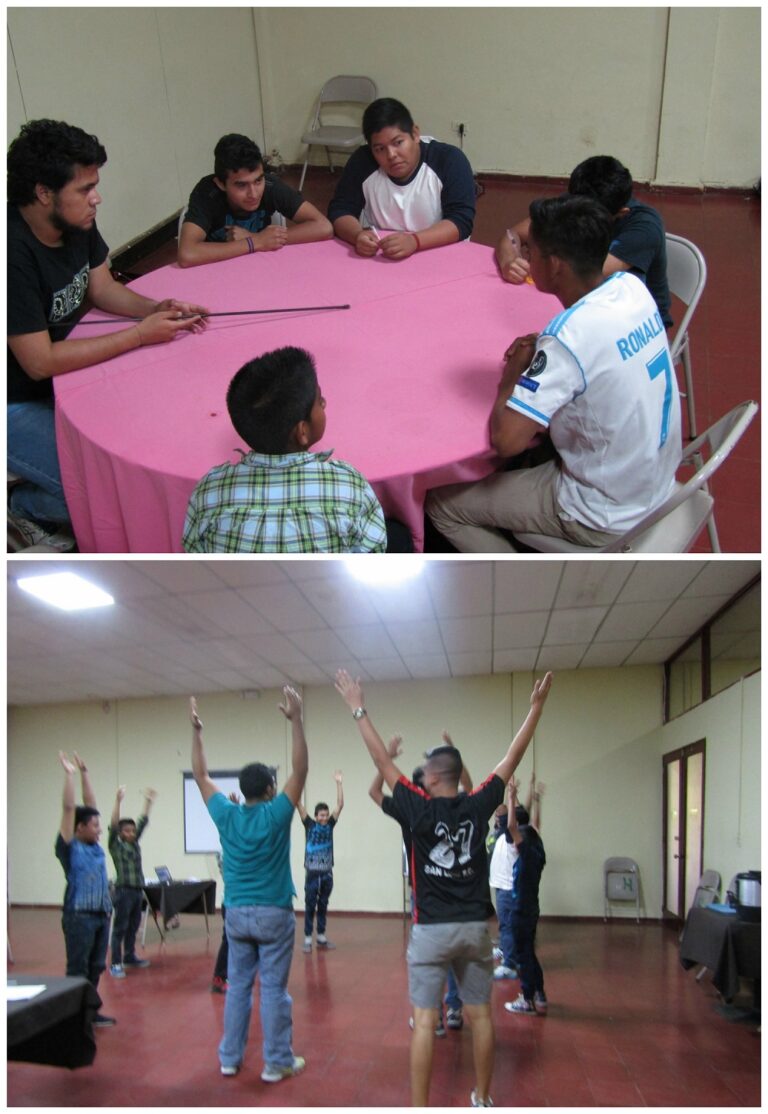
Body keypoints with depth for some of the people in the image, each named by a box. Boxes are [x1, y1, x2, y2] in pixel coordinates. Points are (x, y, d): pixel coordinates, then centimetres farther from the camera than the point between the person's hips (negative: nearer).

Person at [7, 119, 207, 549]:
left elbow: (102, 288, 9)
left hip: (63, 372, 9)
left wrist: (156, 308, -12)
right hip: (17, 403, -9)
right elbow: (40, 362, -30)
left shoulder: (77, 221, -7)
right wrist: (140, 334, -26)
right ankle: (23, 511, 11)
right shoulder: (15, 253, -32)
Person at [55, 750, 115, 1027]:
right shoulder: (70, 848, -7)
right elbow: (68, 809, -13)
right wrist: (70, 774, -14)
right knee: (77, 971, -2)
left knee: (95, 968, 13)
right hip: (79, 916, -7)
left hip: (101, 915, 7)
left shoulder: (95, 846, 10)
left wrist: (84, 773, 12)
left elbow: (90, 805, 12)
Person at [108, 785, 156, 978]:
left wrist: (148, 802, 10)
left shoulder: (134, 844, 11)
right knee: (120, 928, -5)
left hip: (138, 891, 7)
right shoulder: (116, 846, -5)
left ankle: (130, 957, 26)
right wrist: (118, 801, -29)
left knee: (133, 927, 15)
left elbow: (143, 822, 13)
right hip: (124, 891, -7)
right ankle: (116, 963, -3)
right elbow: (113, 826, -19)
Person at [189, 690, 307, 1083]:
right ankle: (277, 1062, 8)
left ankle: (230, 1058, 19)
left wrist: (196, 731, 9)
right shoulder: (276, 814, -13)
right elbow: (300, 770, -16)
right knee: (274, 989, 2)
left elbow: (201, 776, 8)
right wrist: (296, 720, -21)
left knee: (238, 986, 13)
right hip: (273, 914, -4)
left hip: (237, 914, 4)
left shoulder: (226, 815, -2)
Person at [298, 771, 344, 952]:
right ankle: (308, 939, 8)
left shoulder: (330, 825, 4)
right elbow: (298, 805, -9)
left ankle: (321, 937, 20)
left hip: (327, 873, 3)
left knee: (323, 906, 12)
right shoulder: (309, 825, -2)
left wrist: (339, 783, -8)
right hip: (312, 873, -3)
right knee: (310, 906, 2)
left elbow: (340, 805, -1)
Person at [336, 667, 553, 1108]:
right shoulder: (478, 807, -3)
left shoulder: (421, 810, -9)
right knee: (481, 1015, 13)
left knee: (425, 1021, 0)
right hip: (475, 927, 3)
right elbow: (512, 759, 3)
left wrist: (358, 709, -3)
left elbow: (383, 761, -7)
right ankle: (484, 1100, 25)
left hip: (431, 930, -3)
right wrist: (537, 706, 9)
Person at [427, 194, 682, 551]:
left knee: (441, 503, 4)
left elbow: (506, 439, -30)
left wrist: (514, 370, -12)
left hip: (606, 517, -8)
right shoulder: (632, 286, -6)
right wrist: (542, 350, 0)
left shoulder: (571, 336, -30)